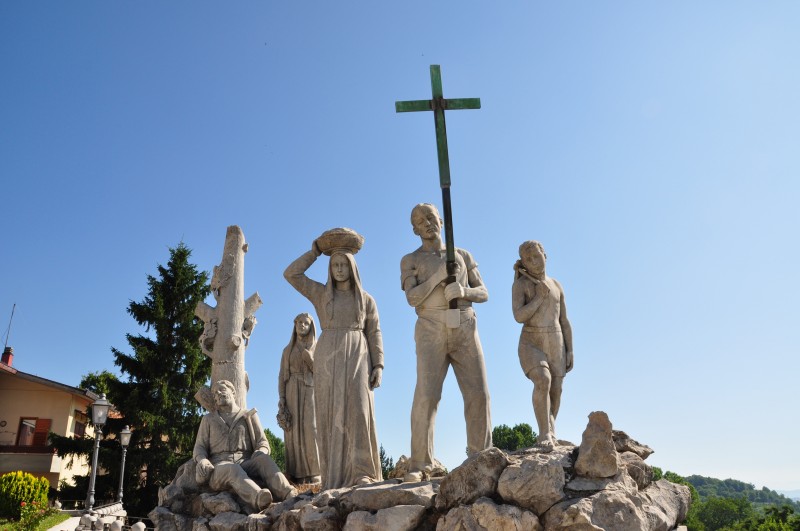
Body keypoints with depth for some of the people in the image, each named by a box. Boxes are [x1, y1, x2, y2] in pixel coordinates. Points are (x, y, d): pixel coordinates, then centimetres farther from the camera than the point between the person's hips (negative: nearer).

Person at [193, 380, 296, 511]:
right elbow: (199, 448, 13)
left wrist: (259, 454, -14)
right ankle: (259, 499, -67)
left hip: (246, 465, 1)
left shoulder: (249, 416, 19)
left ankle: (289, 496, -57)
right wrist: (202, 461, -12)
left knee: (264, 459, -34)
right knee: (232, 469, -39)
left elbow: (263, 444, 12)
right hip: (219, 469, -1)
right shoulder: (208, 419, 22)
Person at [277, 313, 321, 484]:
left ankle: (314, 472, -11)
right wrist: (281, 398, -4)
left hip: (311, 392, -1)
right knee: (295, 431, -8)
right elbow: (282, 376, 9)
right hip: (292, 393, 1)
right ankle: (299, 473, -6)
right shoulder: (287, 350, 13)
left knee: (310, 430, -14)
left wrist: (310, 359, -14)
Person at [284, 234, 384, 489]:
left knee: (358, 411, -13)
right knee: (331, 415, -5)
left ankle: (363, 474, -12)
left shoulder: (366, 299, 11)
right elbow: (291, 274, 5)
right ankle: (335, 477, -2)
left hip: (357, 358, -1)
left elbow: (374, 334, 7)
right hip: (328, 359, 1)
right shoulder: (321, 293, 12)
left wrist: (378, 365, -4)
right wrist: (315, 251, 6)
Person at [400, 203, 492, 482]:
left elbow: (483, 293, 10)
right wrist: (439, 275, -17)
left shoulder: (463, 255, 17)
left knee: (478, 394, -7)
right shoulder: (410, 260, 10)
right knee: (426, 396, -14)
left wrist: (463, 291, -13)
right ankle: (420, 466, -10)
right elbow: (413, 298, -5)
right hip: (431, 333, -2)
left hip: (465, 331, 2)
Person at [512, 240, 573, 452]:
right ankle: (546, 434, -16)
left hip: (555, 345, 4)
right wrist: (541, 296, -15)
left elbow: (564, 322, 9)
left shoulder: (556, 286, 8)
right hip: (531, 346, -4)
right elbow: (519, 317, -19)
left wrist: (570, 352, 3)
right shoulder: (519, 285, -6)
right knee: (543, 382, -27)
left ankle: (548, 432, 26)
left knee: (555, 391, 4)